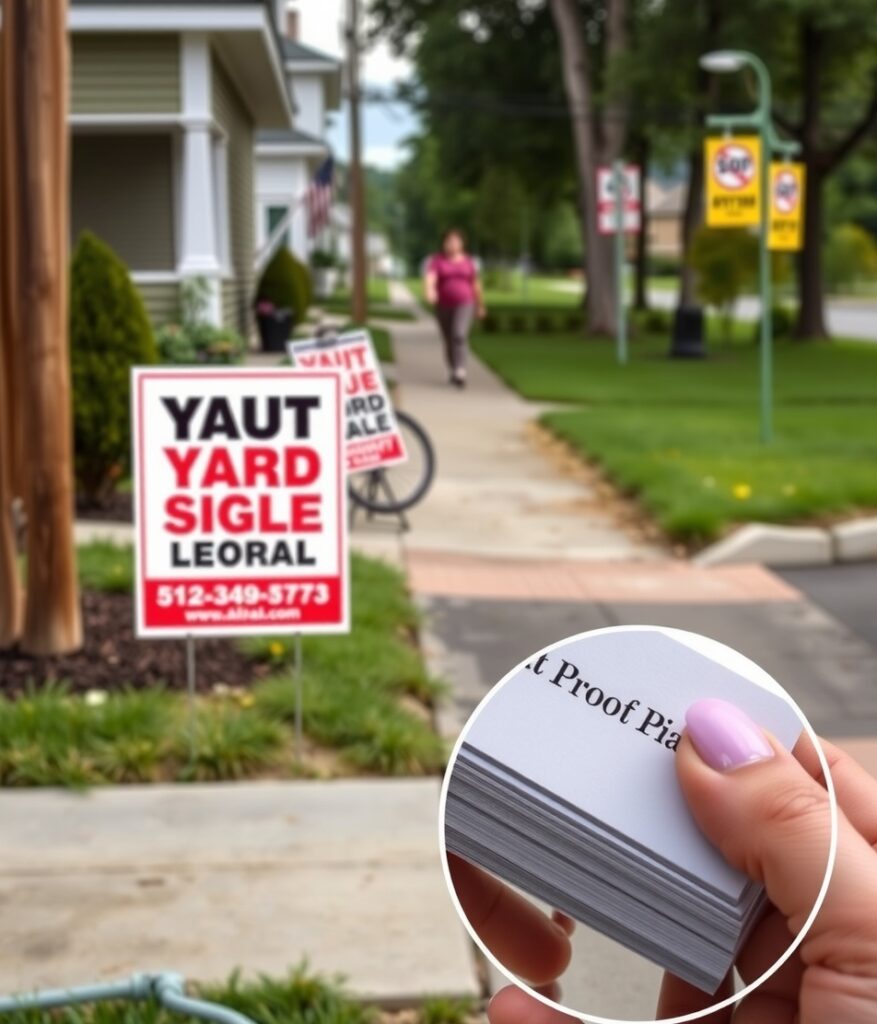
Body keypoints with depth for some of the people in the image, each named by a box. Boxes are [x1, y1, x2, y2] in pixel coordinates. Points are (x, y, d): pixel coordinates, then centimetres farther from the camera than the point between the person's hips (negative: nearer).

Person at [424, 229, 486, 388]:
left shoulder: (467, 261, 3)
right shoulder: (436, 260, -4)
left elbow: (475, 284, 12)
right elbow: (429, 278, -22)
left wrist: (480, 306, 17)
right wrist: (429, 292, -43)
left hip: (464, 304, -1)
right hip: (444, 306, 1)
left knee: (460, 335, -21)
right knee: (449, 341, 11)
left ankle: (460, 373, -28)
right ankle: (453, 372, 31)